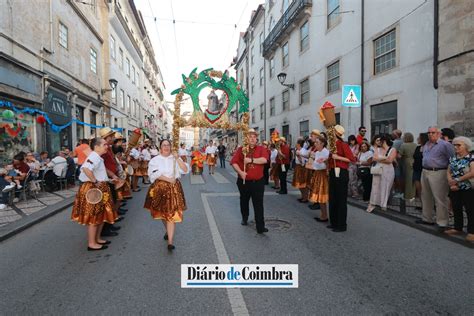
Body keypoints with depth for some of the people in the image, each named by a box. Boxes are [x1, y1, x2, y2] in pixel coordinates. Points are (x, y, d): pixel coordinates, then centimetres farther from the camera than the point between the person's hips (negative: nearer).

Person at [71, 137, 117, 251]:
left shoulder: (98, 157, 14)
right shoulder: (94, 156, -18)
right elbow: (86, 168, -36)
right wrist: (95, 181, -27)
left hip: (100, 189, 10)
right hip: (93, 189, -10)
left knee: (101, 215, 17)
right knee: (94, 216, -2)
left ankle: (97, 238, 29)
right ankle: (91, 243, 9)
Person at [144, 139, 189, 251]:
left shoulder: (175, 159, 6)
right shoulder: (155, 160, 2)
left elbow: (185, 170, -6)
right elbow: (155, 174, -12)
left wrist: (177, 158, -14)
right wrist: (169, 179, -16)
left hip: (173, 188, -1)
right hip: (159, 188, 1)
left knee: (172, 214, -8)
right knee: (162, 213, 14)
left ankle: (170, 242, -8)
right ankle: (169, 231, 41)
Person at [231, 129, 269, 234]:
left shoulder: (261, 149, 0)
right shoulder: (241, 149, 2)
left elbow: (264, 159, -19)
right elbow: (233, 162, -6)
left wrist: (251, 160, -25)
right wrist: (240, 172, -20)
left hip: (258, 182, -2)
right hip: (244, 181, 2)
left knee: (258, 204, -4)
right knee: (244, 201, 20)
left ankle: (260, 227, 0)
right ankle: (244, 218, 44)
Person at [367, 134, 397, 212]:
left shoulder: (393, 149, -2)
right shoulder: (378, 149, 10)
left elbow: (390, 160, -14)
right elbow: (374, 158, -4)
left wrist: (379, 159, -4)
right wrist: (384, 158, -11)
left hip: (388, 171, -3)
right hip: (378, 170, 3)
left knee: (385, 188, 1)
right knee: (375, 187, 2)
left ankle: (384, 205, 12)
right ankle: (372, 203, 7)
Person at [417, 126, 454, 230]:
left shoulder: (445, 145, -9)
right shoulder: (426, 145, 15)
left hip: (438, 174, -8)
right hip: (425, 172, 8)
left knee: (440, 199, -4)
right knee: (426, 197, 16)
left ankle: (442, 223, 5)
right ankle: (426, 218, 29)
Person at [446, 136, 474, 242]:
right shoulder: (452, 159, 10)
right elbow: (449, 172, 8)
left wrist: (457, 180, -16)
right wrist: (450, 181, -10)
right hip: (454, 189, 6)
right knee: (456, 209, 13)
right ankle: (457, 228, 26)